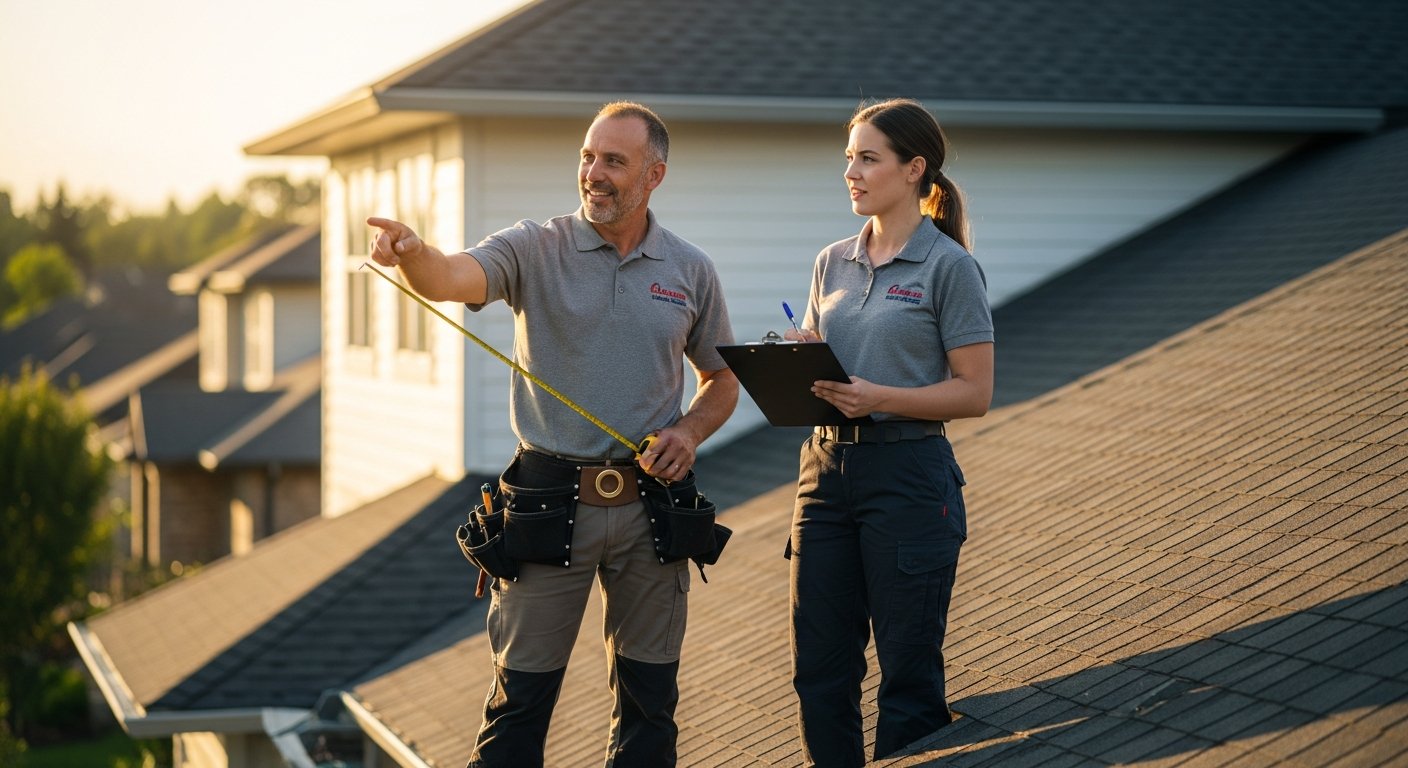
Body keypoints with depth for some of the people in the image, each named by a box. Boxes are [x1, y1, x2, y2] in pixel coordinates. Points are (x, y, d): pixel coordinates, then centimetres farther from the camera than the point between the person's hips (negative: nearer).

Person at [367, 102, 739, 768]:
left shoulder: (691, 270, 5)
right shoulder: (536, 250, -3)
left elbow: (721, 379, 16)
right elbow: (453, 278, -22)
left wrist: (689, 431, -4)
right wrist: (411, 252, -45)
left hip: (650, 505, 2)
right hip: (550, 505, -2)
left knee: (648, 697, 11)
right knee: (521, 694, 0)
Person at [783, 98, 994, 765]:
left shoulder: (948, 266, -6)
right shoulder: (833, 262, 12)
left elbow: (974, 393, -9)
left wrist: (880, 397, -21)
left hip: (908, 477, -6)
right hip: (826, 467, 6)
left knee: (909, 672, 2)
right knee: (819, 670, 7)